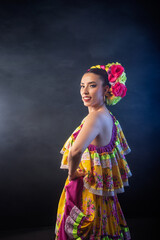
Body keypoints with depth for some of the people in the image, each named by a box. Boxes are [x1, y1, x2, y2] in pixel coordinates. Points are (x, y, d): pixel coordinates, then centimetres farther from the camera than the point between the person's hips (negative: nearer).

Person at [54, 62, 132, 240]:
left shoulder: (96, 117, -26)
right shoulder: (109, 117, 3)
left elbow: (76, 151, -44)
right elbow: (122, 148, 19)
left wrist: (72, 173, -24)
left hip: (86, 189, -9)